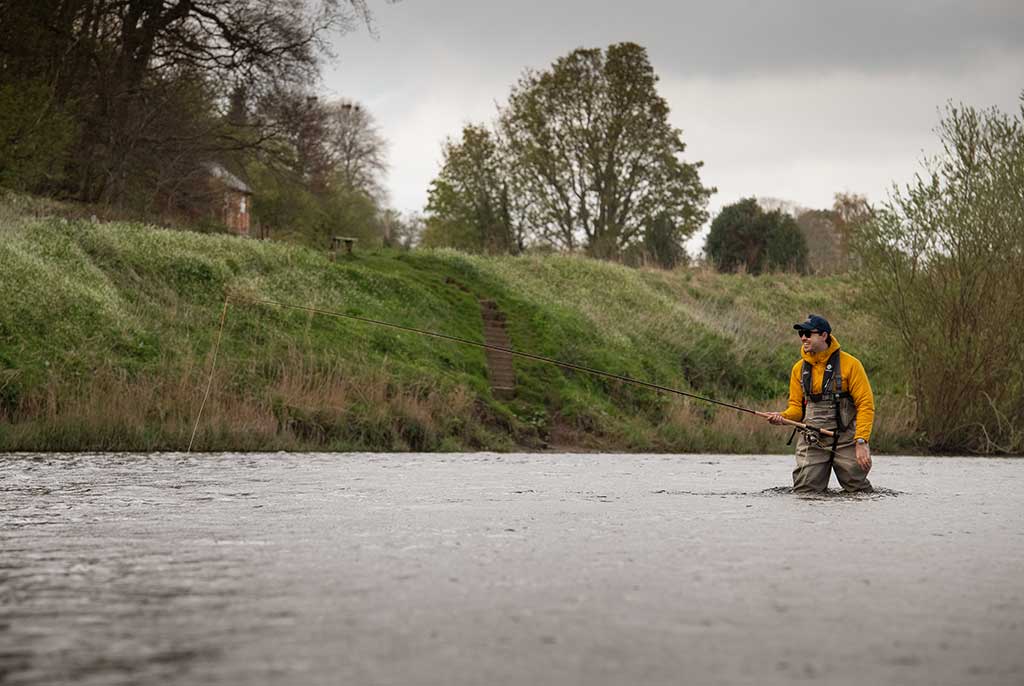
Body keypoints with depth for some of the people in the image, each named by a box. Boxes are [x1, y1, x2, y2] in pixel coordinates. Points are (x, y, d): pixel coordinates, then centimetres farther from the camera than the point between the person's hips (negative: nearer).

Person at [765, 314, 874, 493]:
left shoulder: (849, 364, -7)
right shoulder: (799, 368, 8)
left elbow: (865, 404, -9)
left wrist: (861, 442, -17)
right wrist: (783, 417, -10)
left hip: (846, 440, -3)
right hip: (812, 442, 3)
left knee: (858, 491, 0)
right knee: (804, 492, -4)